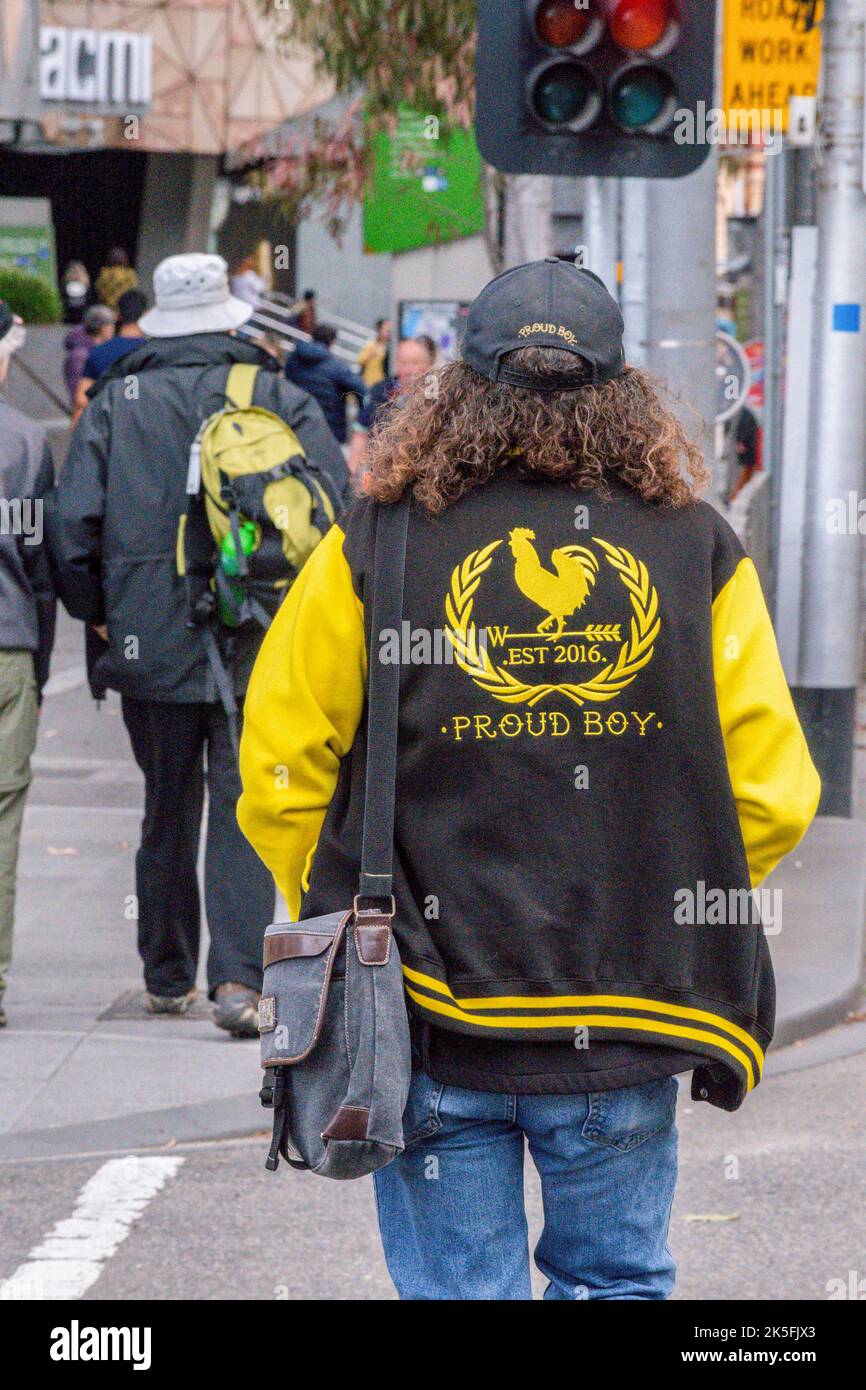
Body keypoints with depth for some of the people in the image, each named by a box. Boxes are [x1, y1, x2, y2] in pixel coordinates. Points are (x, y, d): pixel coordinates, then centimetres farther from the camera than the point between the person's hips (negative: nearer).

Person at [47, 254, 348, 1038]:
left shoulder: (116, 403, 2)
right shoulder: (276, 397, -1)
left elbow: (74, 526, -2)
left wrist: (97, 612, 13)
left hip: (151, 643, 2)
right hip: (258, 648, -2)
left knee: (168, 812, 14)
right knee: (246, 809, -2)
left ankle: (168, 977, 24)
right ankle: (238, 976, -14)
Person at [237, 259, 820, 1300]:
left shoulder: (373, 548, -5)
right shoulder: (698, 550, -2)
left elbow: (280, 779, -2)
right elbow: (770, 795, -2)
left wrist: (338, 922, 14)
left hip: (434, 1027, -1)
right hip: (626, 1029, 1)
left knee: (458, 1286, 8)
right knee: (618, 1280, 16)